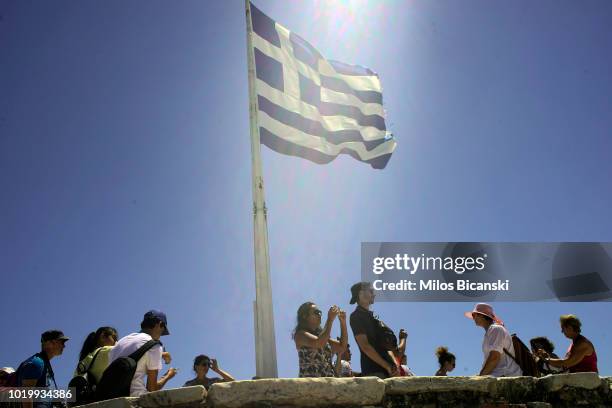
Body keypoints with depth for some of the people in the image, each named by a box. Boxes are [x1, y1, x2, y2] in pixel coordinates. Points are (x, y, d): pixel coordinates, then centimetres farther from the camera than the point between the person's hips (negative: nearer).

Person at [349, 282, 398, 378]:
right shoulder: (356, 316, -4)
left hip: (388, 370, 8)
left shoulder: (372, 316, 23)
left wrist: (394, 364, 7)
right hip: (374, 371, -8)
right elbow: (365, 346, -13)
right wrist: (387, 366, -14)